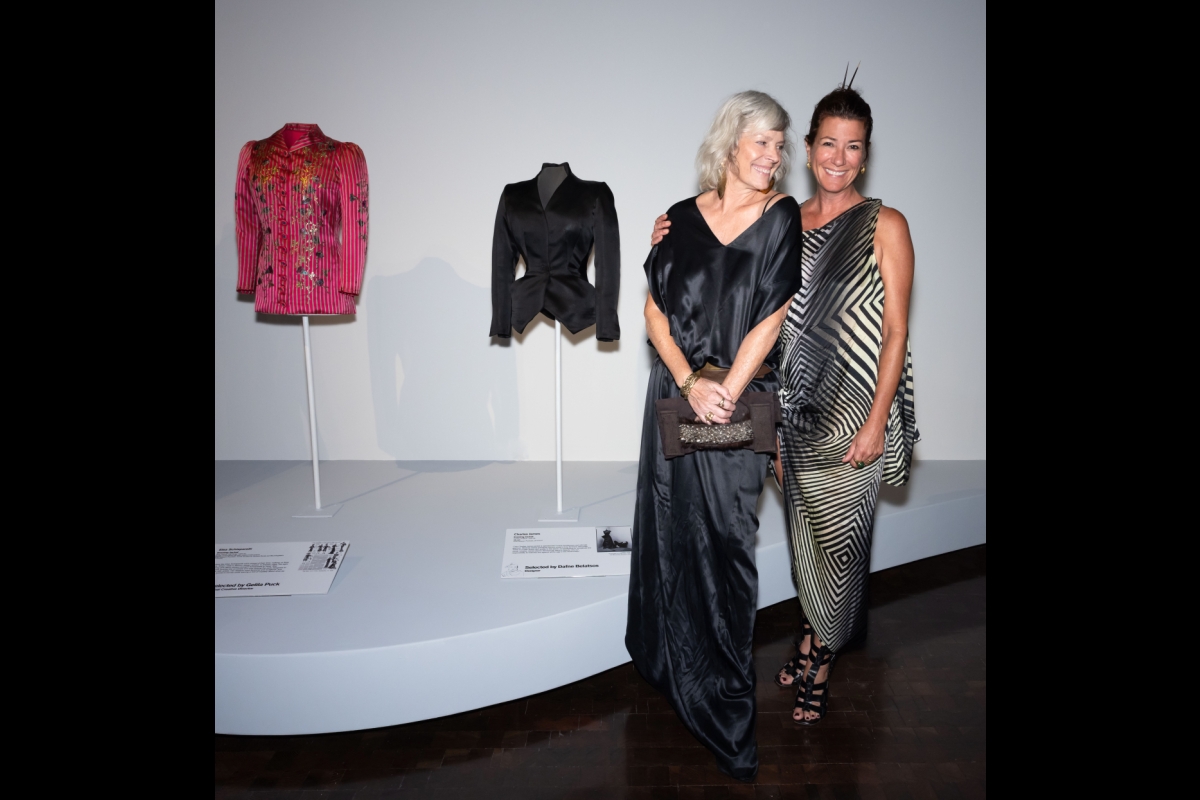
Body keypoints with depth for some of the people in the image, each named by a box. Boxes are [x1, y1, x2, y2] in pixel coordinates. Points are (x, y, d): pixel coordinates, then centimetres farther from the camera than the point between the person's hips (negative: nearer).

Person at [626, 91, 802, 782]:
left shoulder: (781, 217, -3)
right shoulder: (683, 217, 4)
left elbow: (771, 318, -8)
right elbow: (655, 310, 1)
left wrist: (724, 392, -12)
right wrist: (689, 382, -12)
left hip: (740, 401, -3)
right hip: (676, 392, 3)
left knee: (722, 538, 2)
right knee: (670, 526, 13)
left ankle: (724, 706, 18)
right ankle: (669, 660, 37)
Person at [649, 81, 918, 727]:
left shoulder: (885, 225, -4)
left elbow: (895, 330, -7)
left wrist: (876, 422, -13)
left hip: (856, 409, -3)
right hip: (798, 407, 3)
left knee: (840, 535, 7)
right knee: (805, 527, 14)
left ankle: (818, 655, 28)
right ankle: (817, 634, 38)